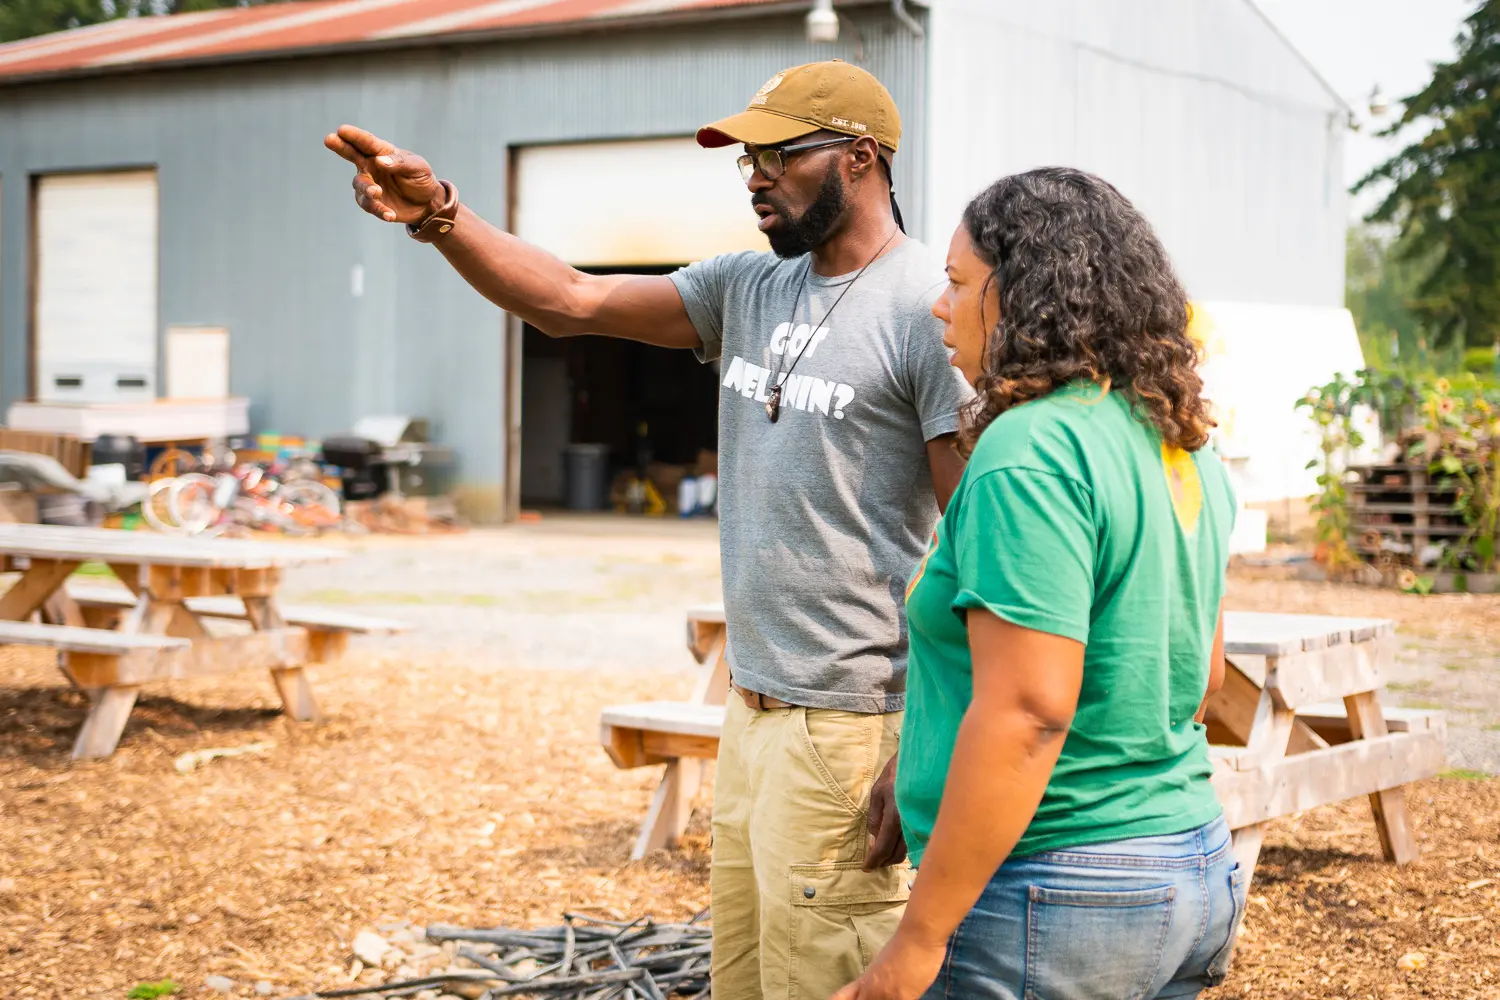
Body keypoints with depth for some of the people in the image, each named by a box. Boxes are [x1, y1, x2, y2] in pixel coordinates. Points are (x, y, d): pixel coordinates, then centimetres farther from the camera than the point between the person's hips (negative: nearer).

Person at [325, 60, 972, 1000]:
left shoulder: (932, 311, -13)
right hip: (751, 711, 8)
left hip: (846, 728, -8)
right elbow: (570, 301, 9)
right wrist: (437, 215, -6)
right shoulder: (750, 288, 11)